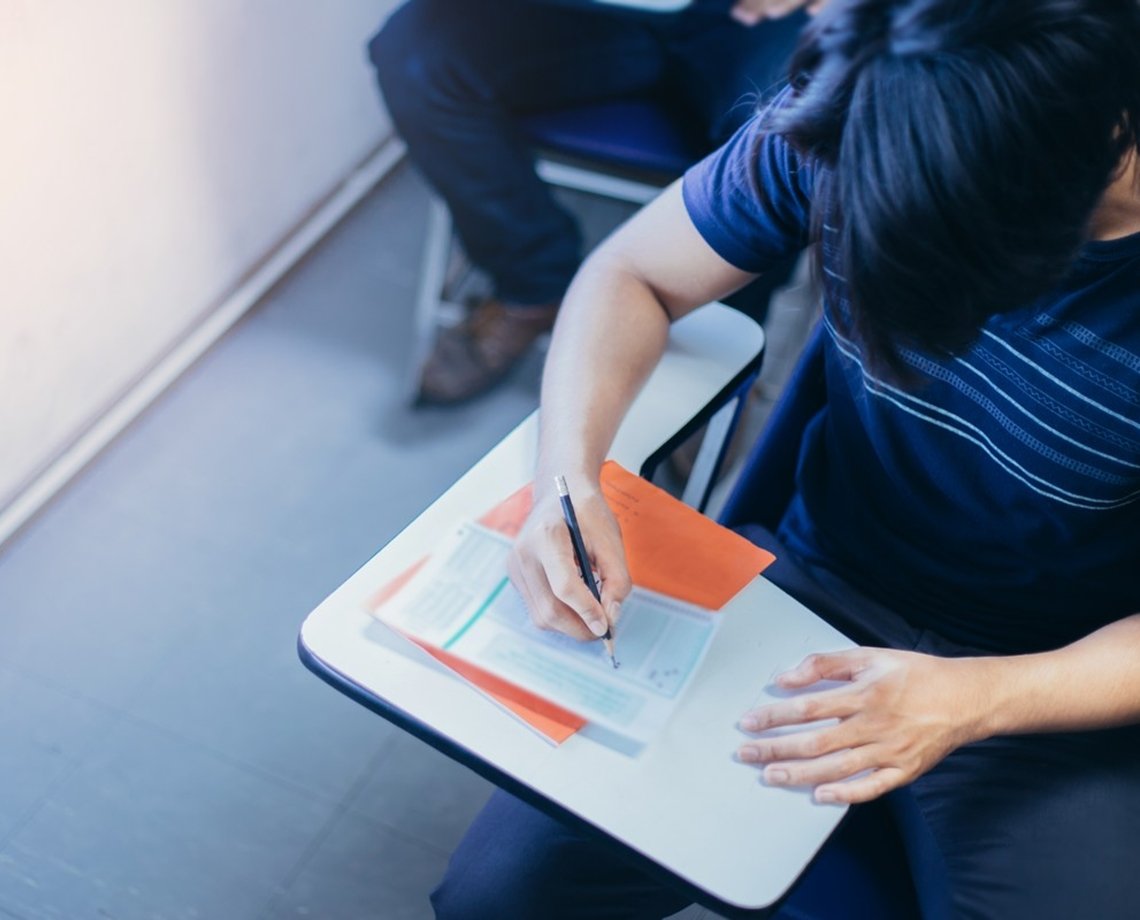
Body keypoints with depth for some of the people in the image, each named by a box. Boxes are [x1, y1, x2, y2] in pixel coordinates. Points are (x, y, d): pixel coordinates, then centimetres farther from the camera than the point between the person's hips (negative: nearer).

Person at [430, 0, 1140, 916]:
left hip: (1057, 680, -1)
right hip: (812, 590, 2)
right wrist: (567, 477, -21)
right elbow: (631, 275, -4)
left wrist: (973, 698, -29)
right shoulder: (835, 133, -16)